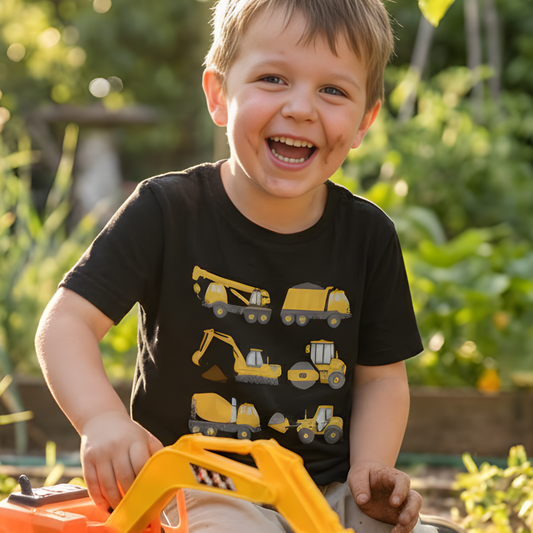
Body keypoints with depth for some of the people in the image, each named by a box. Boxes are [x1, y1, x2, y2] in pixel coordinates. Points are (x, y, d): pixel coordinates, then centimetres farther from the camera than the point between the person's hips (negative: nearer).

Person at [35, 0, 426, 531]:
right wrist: (101, 419, -27)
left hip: (328, 490, 4)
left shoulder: (368, 235, 2)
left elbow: (381, 375, 8)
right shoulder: (167, 212, -7)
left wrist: (371, 466, -9)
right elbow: (67, 321, -10)